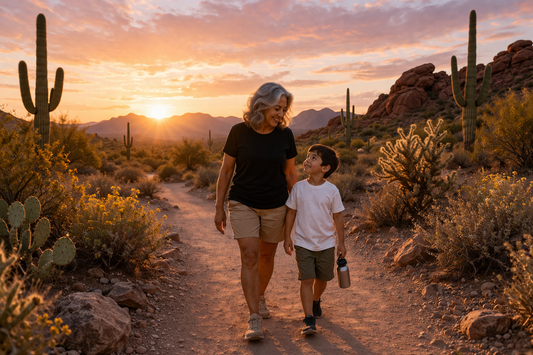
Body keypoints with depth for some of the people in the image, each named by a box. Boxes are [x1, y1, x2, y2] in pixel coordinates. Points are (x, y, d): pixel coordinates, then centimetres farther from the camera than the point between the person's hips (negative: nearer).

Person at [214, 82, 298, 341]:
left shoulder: (285, 135, -4)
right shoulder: (240, 132, -10)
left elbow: (290, 173, 6)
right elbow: (226, 171, -2)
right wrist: (219, 208, -1)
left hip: (275, 206, 2)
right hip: (243, 204, -2)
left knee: (267, 255, 13)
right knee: (249, 255, -10)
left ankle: (259, 296, 40)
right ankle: (254, 319, -5)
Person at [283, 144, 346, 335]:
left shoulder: (331, 190, -7)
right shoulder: (298, 188, -5)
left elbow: (337, 217, 0)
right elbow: (291, 213, 3)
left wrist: (341, 242, 2)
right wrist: (287, 237, 1)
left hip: (326, 244, 1)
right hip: (303, 243, -1)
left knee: (322, 279, 16)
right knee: (306, 280, -8)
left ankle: (316, 300, 46)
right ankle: (309, 319, -4)